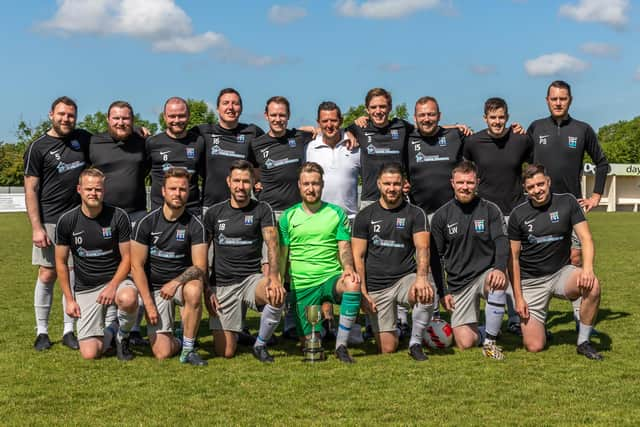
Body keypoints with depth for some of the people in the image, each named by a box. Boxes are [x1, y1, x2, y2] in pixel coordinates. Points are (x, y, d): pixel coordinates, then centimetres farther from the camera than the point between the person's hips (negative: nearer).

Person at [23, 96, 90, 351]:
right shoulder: (38, 148, -1)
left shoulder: (83, 139, 9)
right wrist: (36, 227, -12)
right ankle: (42, 332, 10)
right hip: (50, 222, -3)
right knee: (47, 275, 0)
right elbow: (31, 191, -4)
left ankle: (69, 331, 13)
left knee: (73, 275, 5)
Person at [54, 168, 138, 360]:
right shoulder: (67, 221, -4)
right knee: (90, 353, -14)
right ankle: (106, 335, 25)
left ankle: (123, 336, -5)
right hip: (85, 289, 1)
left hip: (116, 280, -1)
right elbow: (61, 262, 5)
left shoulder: (118, 216, -7)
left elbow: (127, 257, -4)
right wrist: (69, 299, 1)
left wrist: (112, 286, -19)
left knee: (128, 299, -40)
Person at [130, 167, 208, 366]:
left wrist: (176, 282, -29)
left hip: (182, 282, 0)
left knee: (194, 291, -38)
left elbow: (200, 267, -11)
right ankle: (177, 341, 25)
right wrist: (148, 304, -11)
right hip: (154, 287, 0)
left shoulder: (194, 225, -7)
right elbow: (137, 266, -6)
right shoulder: (147, 223, -7)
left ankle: (188, 349, -19)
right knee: (162, 352, -14)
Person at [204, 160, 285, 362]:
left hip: (252, 278, 0)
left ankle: (260, 345, -10)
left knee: (277, 295, -36)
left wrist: (273, 276, -30)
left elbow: (272, 244, -11)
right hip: (222, 285, 1)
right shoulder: (214, 213, 5)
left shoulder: (262, 210, 2)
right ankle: (236, 328, 31)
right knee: (225, 352, -7)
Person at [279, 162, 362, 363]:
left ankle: (341, 345, -23)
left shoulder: (336, 213, 7)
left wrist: (348, 267, -20)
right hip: (302, 285, 1)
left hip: (331, 278, -1)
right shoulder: (288, 216, 7)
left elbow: (344, 248, 1)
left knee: (352, 284, -36)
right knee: (309, 340, -5)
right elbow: (282, 256, 8)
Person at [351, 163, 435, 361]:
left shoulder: (415, 214, 3)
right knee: (387, 349, -2)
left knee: (427, 293, -36)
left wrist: (421, 277, -30)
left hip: (405, 278, 0)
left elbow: (422, 248, -11)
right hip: (376, 286, 0)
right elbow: (358, 257, 3)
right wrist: (362, 292, -7)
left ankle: (415, 343, -15)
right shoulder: (365, 216, 4)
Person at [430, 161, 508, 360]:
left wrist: (500, 269, -29)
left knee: (498, 283, -38)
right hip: (458, 283, 0)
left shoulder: (490, 210, 1)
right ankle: (478, 331, 28)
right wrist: (443, 291, 4)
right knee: (465, 343, -11)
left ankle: (490, 341, -20)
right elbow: (436, 257, 8)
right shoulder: (441, 216, 3)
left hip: (486, 274, 0)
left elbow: (502, 243, -9)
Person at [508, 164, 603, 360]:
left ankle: (583, 342, -13)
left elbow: (585, 238, -7)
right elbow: (513, 258, 0)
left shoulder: (567, 202, -2)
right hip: (531, 281, -1)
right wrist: (518, 297, -5)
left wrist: (587, 268, -27)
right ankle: (533, 324, 27)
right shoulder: (518, 215, -3)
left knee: (592, 285, -34)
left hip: (562, 272, 1)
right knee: (534, 346, -11)